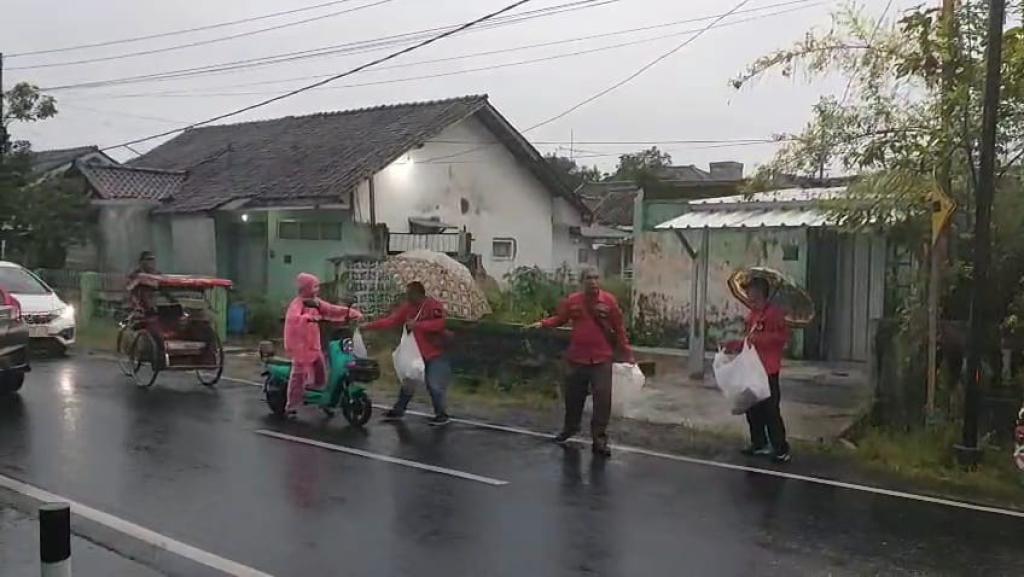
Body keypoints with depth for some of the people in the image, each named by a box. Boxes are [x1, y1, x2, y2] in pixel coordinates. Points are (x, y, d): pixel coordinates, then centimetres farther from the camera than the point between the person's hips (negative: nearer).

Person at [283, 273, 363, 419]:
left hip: (314, 345, 8)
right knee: (299, 376, -8)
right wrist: (310, 318, -50)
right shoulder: (297, 303, -14)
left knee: (321, 374, 13)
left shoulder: (316, 303, 12)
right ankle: (291, 408, -2)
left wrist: (352, 313, -3)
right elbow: (292, 318, -34)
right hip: (300, 345, -8)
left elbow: (332, 310, 8)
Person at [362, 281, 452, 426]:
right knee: (408, 382, 14)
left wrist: (417, 325, -33)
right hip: (417, 353, 7)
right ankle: (398, 410, 27)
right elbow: (390, 321, 1)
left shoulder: (434, 305, -16)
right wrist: (368, 326, -5)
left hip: (436, 353, -7)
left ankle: (442, 415, 5)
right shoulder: (407, 307, 3)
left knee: (435, 385, -8)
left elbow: (440, 323, -30)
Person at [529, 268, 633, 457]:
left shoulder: (609, 300, -6)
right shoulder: (573, 300, -1)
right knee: (573, 396, 15)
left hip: (602, 359, -2)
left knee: (603, 398, -4)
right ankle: (570, 427, 39)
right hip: (577, 358, 2)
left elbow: (619, 328, -1)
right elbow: (559, 319, 10)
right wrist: (542, 324, -6)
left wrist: (626, 351, -1)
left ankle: (599, 438, 6)